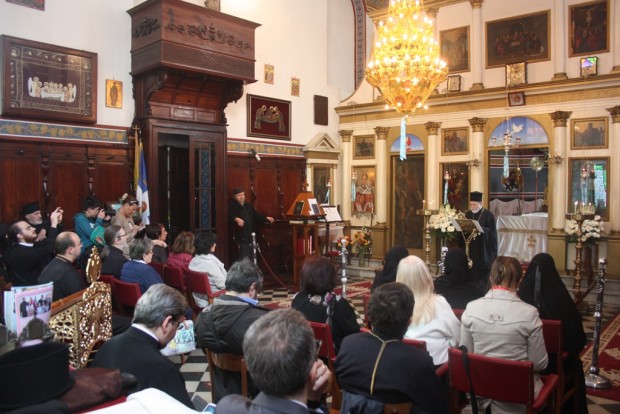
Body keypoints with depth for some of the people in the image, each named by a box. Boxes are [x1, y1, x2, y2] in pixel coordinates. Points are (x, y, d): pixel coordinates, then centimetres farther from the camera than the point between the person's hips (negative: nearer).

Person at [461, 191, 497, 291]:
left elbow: (492, 232, -10)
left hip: (483, 251, -4)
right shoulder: (468, 214, 11)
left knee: (481, 275, -1)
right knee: (470, 274, 3)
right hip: (469, 249, 4)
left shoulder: (488, 215, -4)